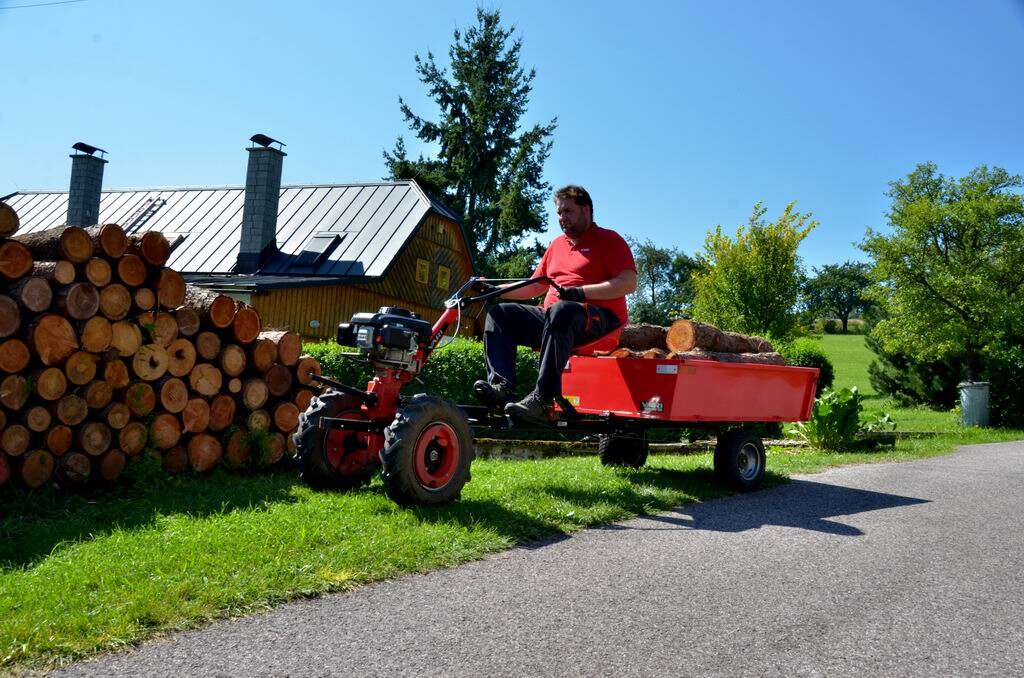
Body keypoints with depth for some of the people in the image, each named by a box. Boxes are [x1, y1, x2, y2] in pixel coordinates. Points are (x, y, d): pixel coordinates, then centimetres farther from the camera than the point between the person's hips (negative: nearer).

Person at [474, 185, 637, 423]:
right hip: (551, 317, 7)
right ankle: (501, 386, -25)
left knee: (561, 310, -39)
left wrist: (581, 291, -20)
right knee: (499, 313, -6)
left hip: (601, 319, -7)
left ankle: (542, 399, -44)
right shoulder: (556, 245, 27)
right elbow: (535, 287, 29)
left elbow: (629, 283, -9)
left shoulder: (609, 240, 6)